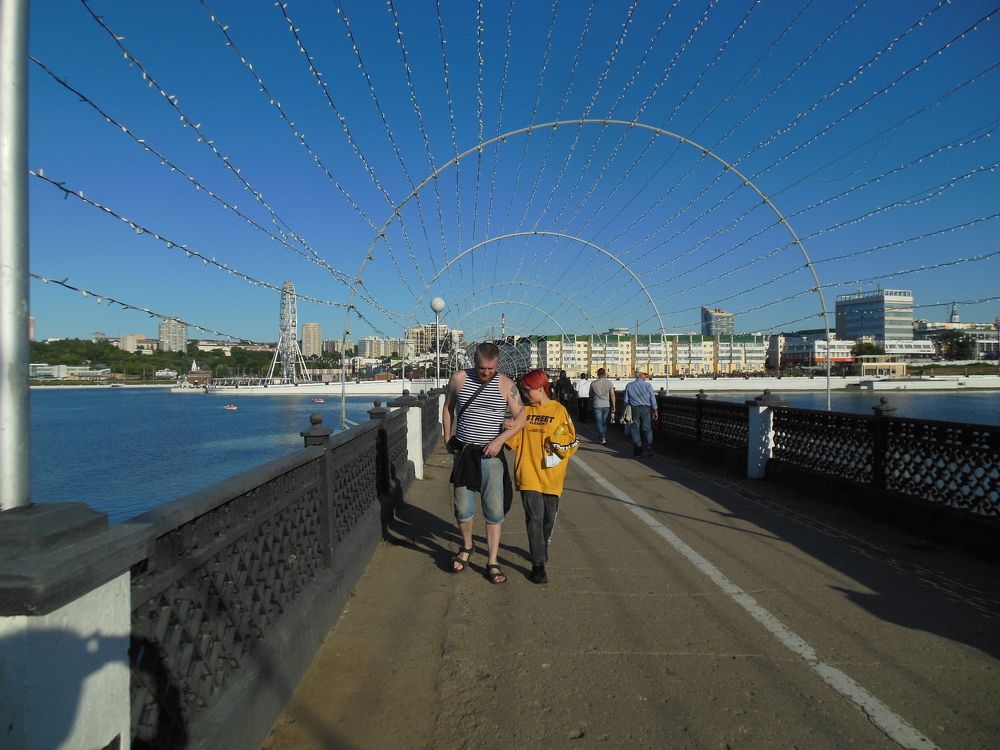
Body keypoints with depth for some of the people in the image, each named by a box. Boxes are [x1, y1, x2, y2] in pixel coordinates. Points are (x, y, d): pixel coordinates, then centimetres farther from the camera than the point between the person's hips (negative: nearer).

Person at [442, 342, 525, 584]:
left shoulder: (506, 384, -3)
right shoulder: (459, 379, -1)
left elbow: (520, 418, -2)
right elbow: (448, 409, 13)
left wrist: (500, 440, -14)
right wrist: (447, 439, 8)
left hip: (491, 454, -1)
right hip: (463, 452, 1)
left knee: (495, 510, 0)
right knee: (462, 509, 5)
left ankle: (492, 562, 12)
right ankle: (467, 547, 33)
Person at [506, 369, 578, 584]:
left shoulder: (559, 410, -1)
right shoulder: (525, 411, 7)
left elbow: (573, 441, 0)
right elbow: (515, 440, 8)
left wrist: (558, 441, -17)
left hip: (551, 476, 0)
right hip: (528, 474, 0)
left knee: (549, 517, 14)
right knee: (534, 517, -7)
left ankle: (541, 549, 38)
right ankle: (538, 563, -1)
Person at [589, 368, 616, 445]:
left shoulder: (593, 384, -3)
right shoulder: (609, 383, -3)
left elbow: (591, 396, 10)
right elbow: (612, 395, -6)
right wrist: (613, 406, -1)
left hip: (597, 405, -2)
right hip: (607, 405, 2)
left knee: (599, 423, 4)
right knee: (605, 422, 16)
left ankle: (603, 438, -9)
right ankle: (605, 438, 23)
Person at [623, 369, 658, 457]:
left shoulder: (629, 386, 2)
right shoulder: (647, 385, -5)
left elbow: (626, 400, 5)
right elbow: (652, 398, -4)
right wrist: (655, 410, 4)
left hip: (634, 409, 2)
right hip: (646, 409, -2)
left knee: (635, 430, 6)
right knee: (647, 429, 7)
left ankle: (637, 450, 8)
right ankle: (649, 449, 7)